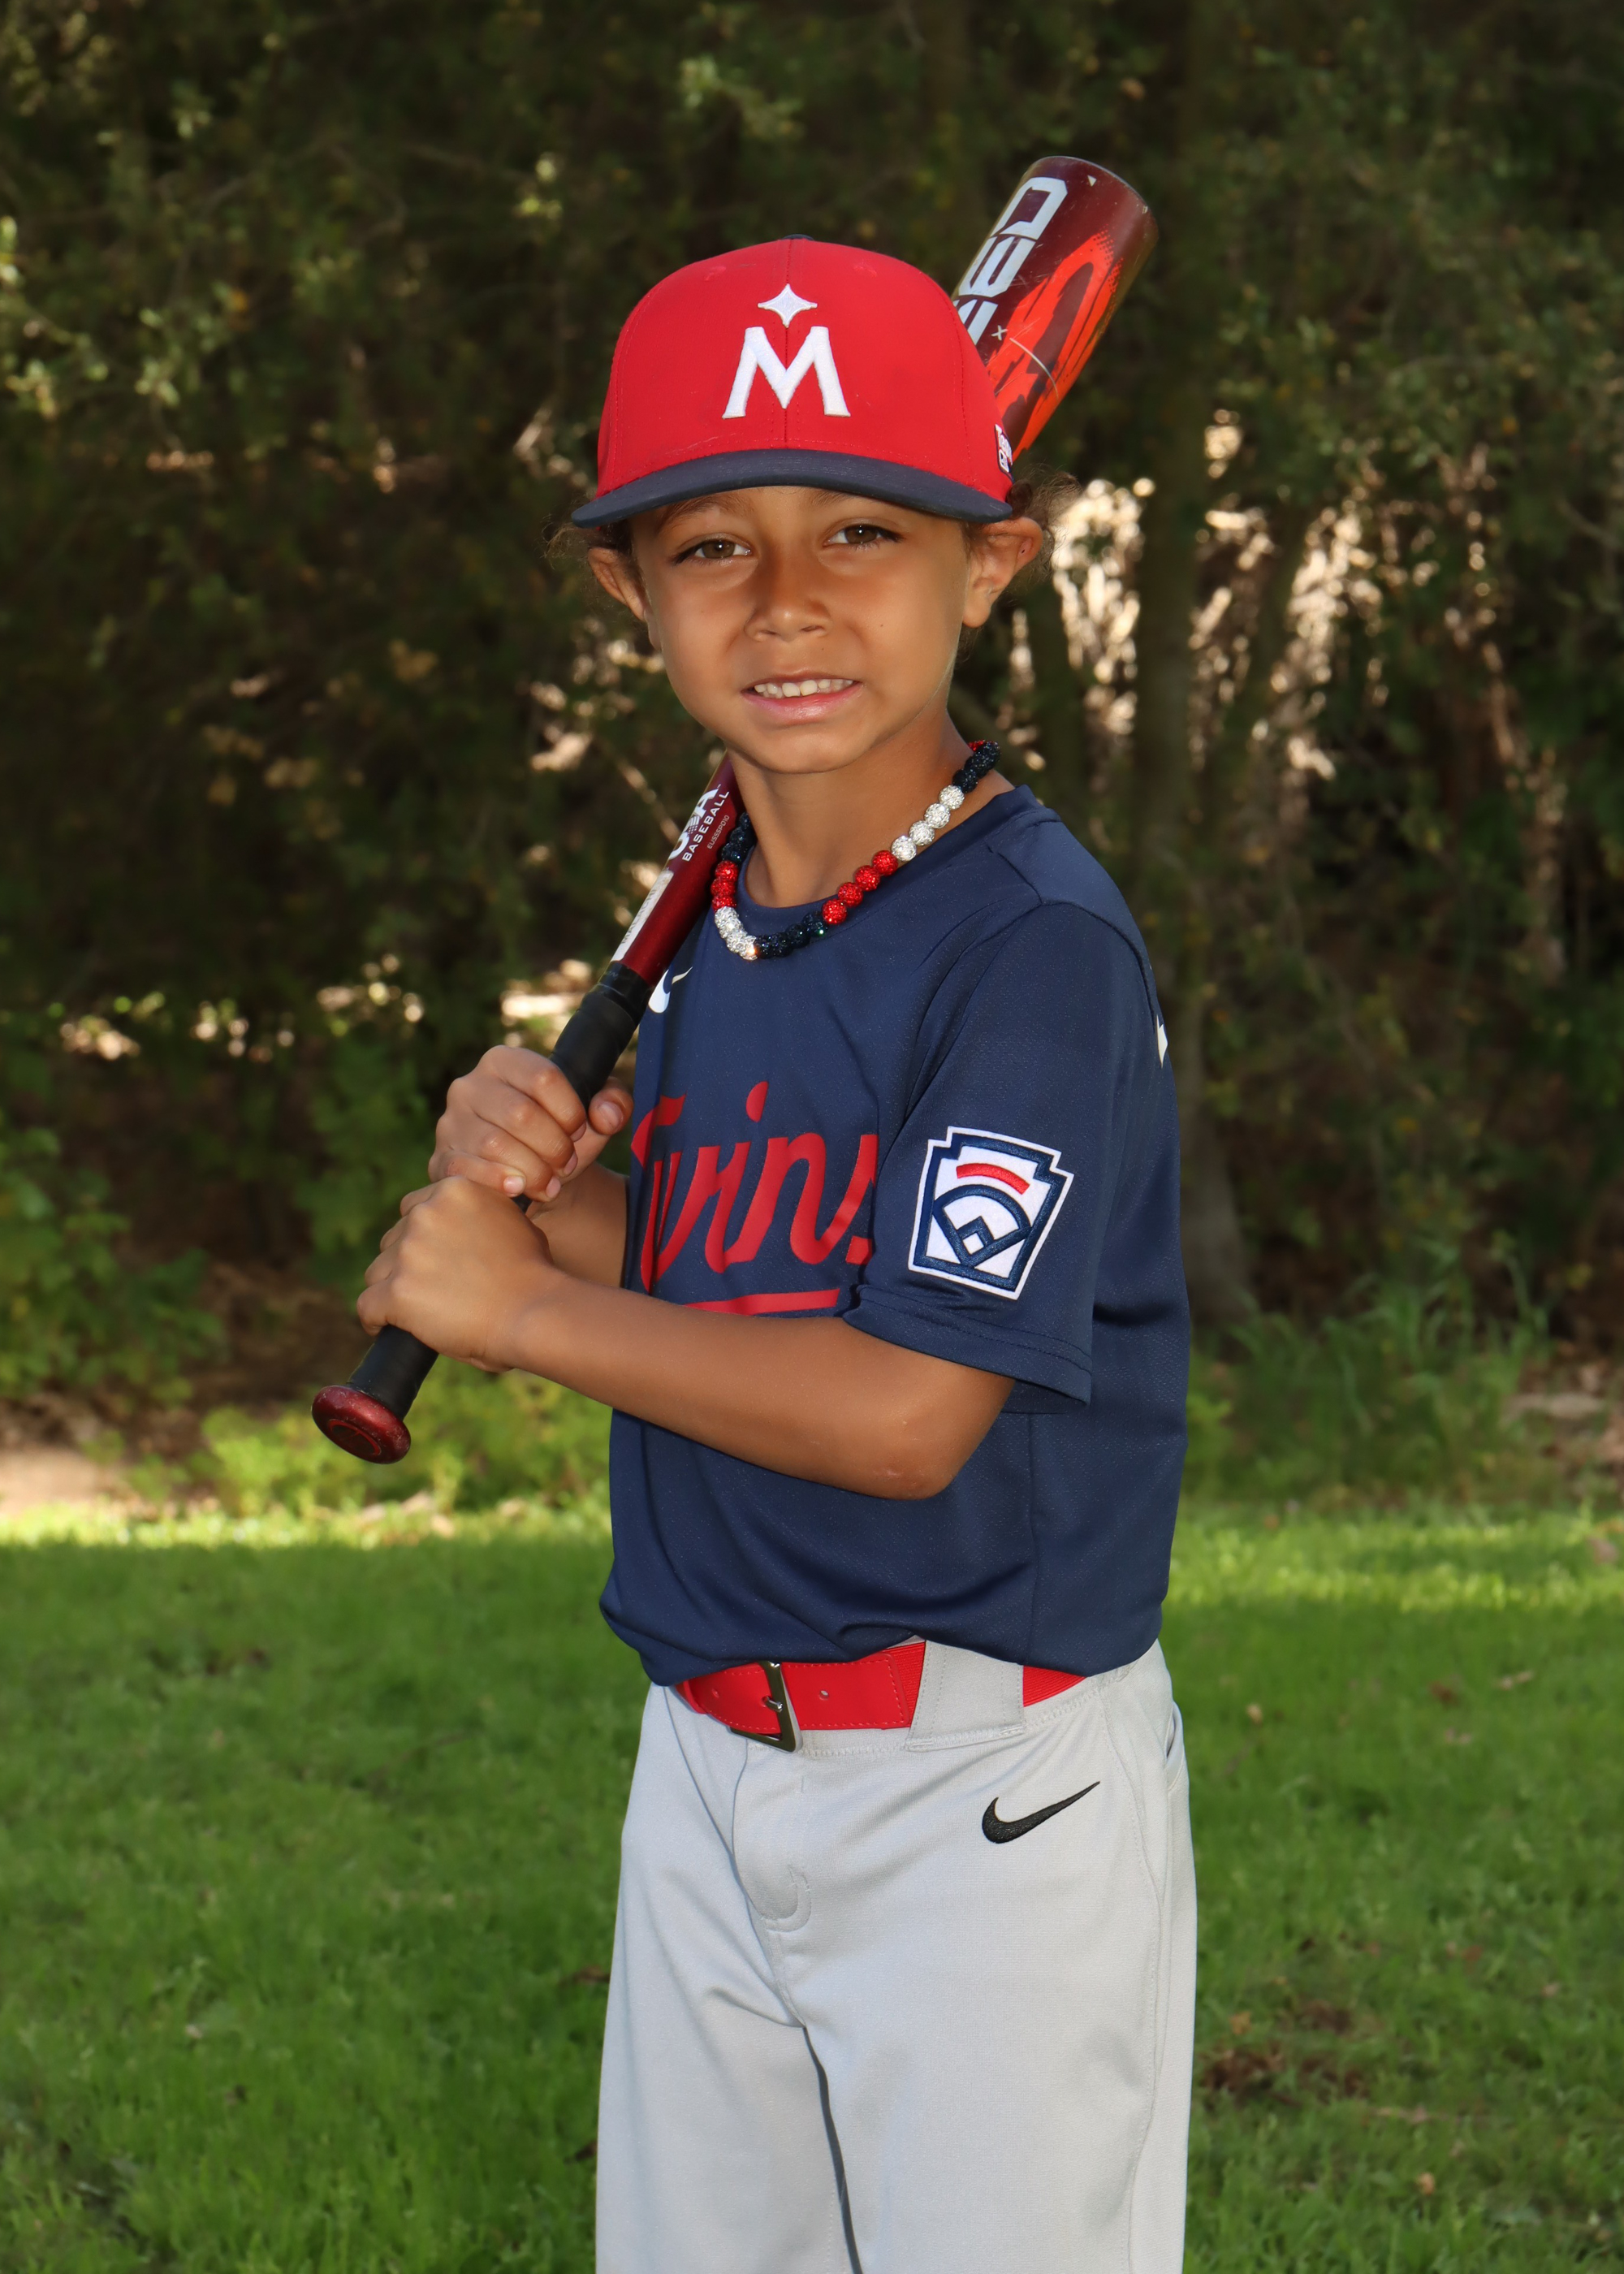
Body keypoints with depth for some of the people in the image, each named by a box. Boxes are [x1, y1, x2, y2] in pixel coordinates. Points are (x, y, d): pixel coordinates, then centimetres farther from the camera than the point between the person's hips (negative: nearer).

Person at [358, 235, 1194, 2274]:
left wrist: (520, 1305, -14)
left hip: (988, 1794, -8)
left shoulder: (1035, 940, -18)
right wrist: (537, 1180, -7)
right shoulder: (711, 928, 6)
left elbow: (907, 1409, -24)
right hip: (707, 1763, 8)